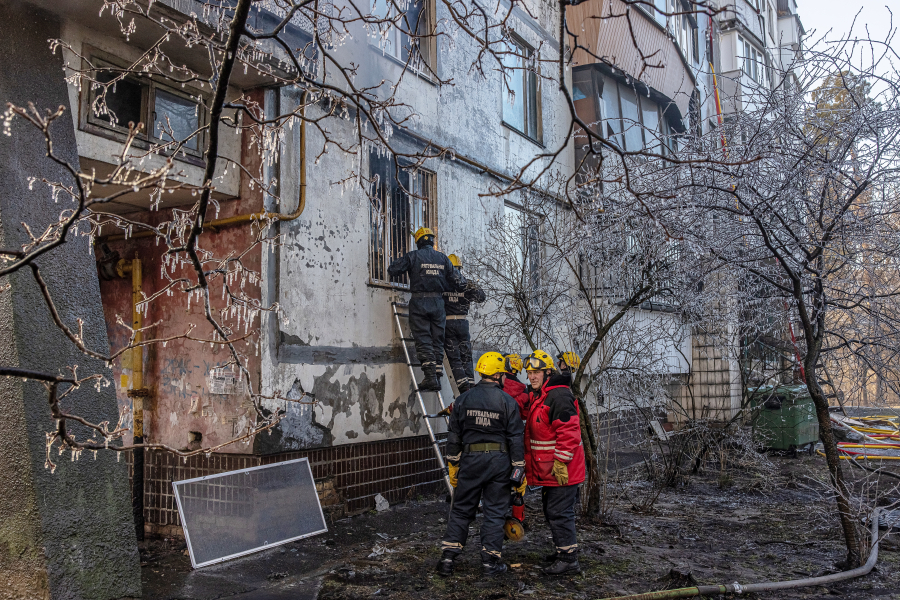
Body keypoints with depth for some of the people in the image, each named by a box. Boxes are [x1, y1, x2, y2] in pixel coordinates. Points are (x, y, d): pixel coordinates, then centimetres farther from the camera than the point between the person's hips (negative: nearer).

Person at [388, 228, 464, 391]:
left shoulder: (413, 256, -2)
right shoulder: (442, 258, 9)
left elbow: (393, 270, -1)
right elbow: (457, 280, 8)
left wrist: (396, 261, 20)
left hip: (419, 301, -3)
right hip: (438, 302, 3)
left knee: (423, 340, -3)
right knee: (437, 340, 8)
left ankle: (431, 377, -12)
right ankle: (436, 377, 7)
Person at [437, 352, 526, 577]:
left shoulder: (463, 399, 2)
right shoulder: (507, 401, -5)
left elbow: (454, 436, 5)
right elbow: (516, 437, -5)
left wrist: (453, 465, 13)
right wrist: (519, 469, 0)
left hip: (470, 459, 2)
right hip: (499, 461, -2)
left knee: (461, 510, 11)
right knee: (495, 512, 8)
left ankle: (447, 558, 10)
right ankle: (490, 561, 13)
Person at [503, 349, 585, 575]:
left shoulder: (559, 396, -19)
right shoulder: (536, 396, 13)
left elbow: (569, 431, -24)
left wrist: (561, 462, -25)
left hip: (562, 469, -10)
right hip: (548, 470, 10)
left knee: (559, 512, -5)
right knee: (551, 511, 19)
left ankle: (569, 559, 4)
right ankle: (563, 550, 33)